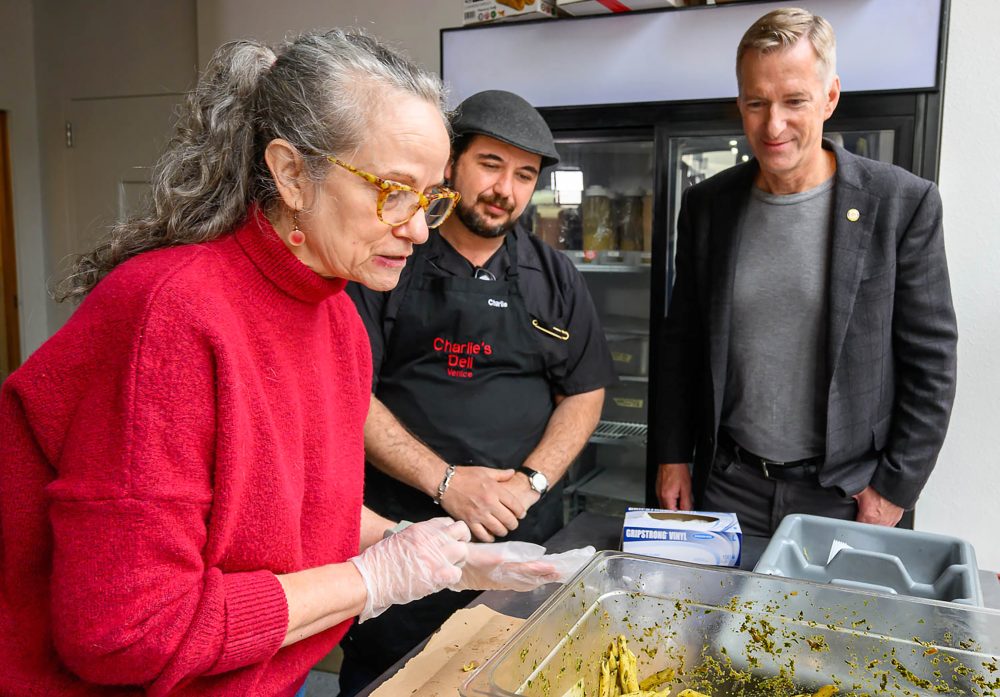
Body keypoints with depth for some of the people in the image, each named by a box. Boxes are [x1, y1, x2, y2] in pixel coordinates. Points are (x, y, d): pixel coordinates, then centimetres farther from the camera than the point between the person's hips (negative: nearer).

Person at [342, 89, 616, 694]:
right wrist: (445, 481, -16)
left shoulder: (554, 277, 7)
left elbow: (585, 394, 7)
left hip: (527, 534, 3)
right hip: (398, 533, -2)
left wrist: (530, 481, -9)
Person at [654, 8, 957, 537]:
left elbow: (930, 362, -5)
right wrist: (673, 455, 4)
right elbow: (682, 340, 6)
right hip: (729, 483, 3)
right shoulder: (706, 205, 0)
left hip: (843, 494, -2)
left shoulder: (903, 204, -9)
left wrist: (896, 484, -7)